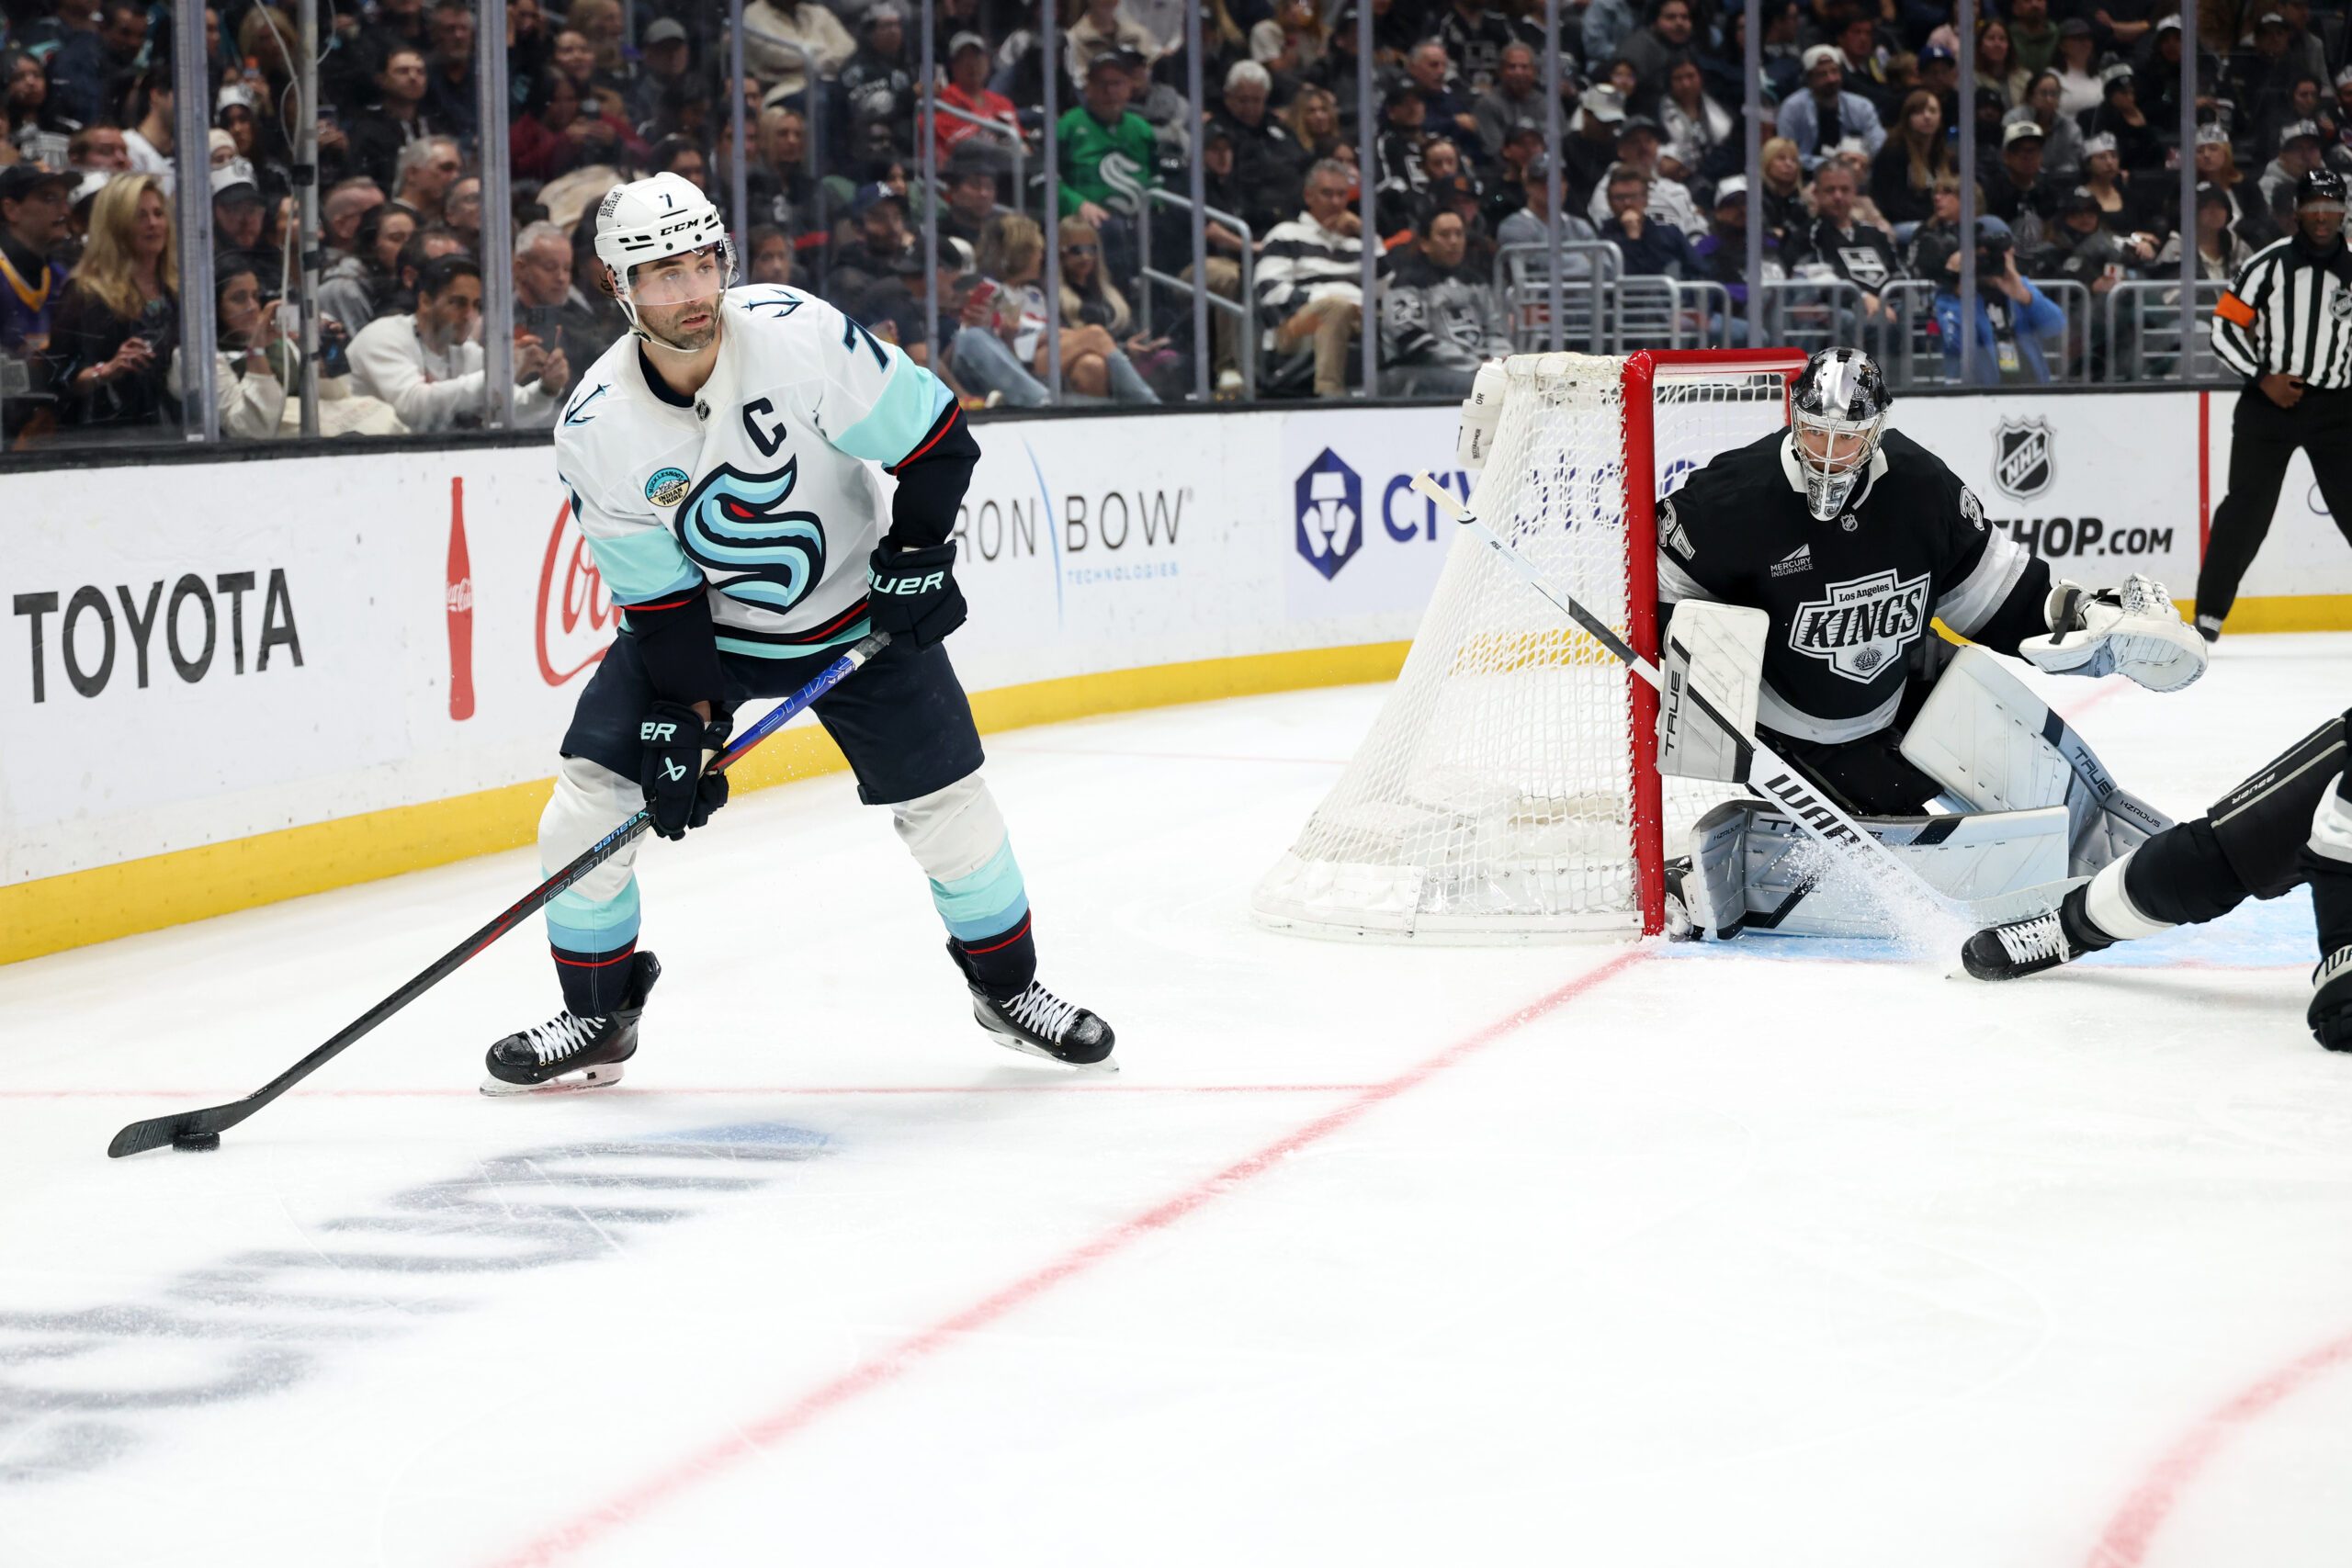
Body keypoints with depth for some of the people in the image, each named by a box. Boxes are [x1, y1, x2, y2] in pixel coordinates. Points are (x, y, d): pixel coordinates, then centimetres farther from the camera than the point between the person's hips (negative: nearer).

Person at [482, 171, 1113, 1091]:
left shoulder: (798, 335, -26)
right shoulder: (596, 431, -19)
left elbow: (935, 438, -16)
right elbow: (656, 599, -12)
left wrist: (915, 555, -18)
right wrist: (685, 722, -17)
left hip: (855, 611, -1)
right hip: (698, 619, 1)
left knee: (947, 806, -2)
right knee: (589, 800, -10)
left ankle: (1008, 987, 23)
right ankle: (598, 1017, 10)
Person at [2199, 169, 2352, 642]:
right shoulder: (2269, 264, -4)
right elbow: (2224, 326, -4)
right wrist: (2262, 378, -12)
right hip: (2268, 404, -2)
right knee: (2246, 510, -4)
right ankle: (2209, 614, 4)